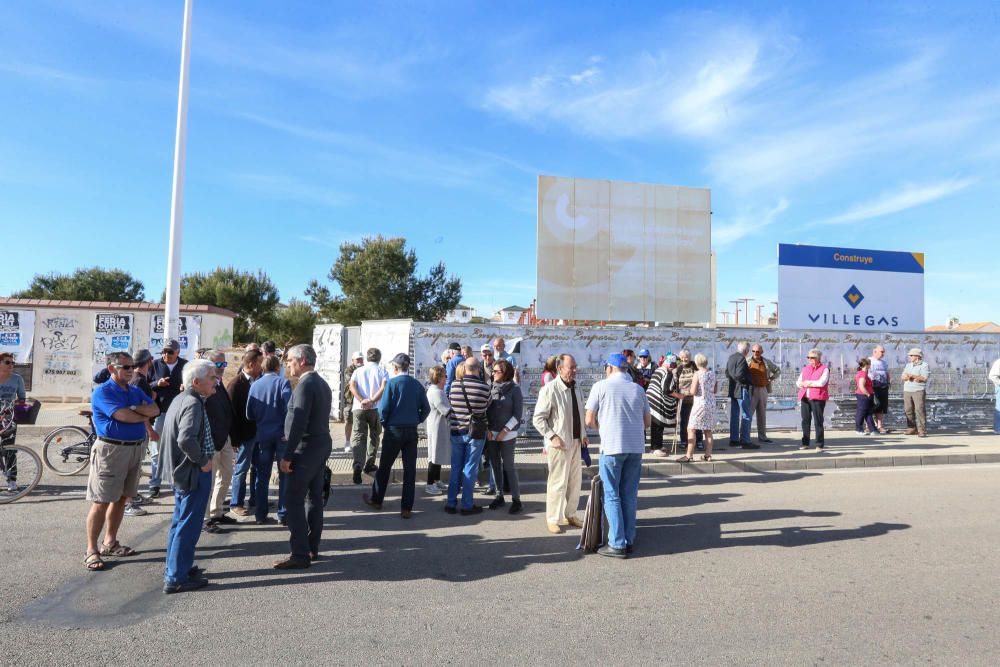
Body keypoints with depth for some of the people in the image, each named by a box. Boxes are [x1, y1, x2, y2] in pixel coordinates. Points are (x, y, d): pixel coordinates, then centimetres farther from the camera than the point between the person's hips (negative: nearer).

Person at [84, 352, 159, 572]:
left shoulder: (136, 391, 13)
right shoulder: (102, 392, -9)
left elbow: (155, 410, -1)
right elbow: (123, 416, -21)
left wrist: (134, 409, -16)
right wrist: (144, 415, -4)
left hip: (136, 448, 7)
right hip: (111, 449, -7)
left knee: (122, 498, 13)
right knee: (101, 501, -2)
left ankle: (110, 543, 26)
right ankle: (91, 551, 6)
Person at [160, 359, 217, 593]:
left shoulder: (180, 399, 9)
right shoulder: (193, 403, -21)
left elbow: (167, 437, 18)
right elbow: (186, 440, -35)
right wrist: (202, 461, -20)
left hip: (182, 471, 10)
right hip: (194, 474, -10)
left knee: (180, 521, 21)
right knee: (188, 525, 0)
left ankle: (174, 568, 35)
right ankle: (176, 578, 10)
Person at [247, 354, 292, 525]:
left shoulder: (255, 385, 2)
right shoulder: (283, 383, -9)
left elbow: (249, 414, 3)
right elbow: (289, 408, -20)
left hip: (263, 435, 3)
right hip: (281, 434, -3)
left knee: (262, 477, 13)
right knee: (284, 476, 7)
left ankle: (260, 515, 16)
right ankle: (283, 515, 9)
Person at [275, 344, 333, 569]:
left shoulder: (305, 385, -17)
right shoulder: (322, 383, 12)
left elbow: (299, 423, -23)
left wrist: (287, 455, -21)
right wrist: (291, 438, 18)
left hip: (306, 449, -10)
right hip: (322, 445, 10)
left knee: (294, 501, -5)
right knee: (314, 497, 15)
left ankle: (300, 555, -2)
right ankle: (312, 548, 24)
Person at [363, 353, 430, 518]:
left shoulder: (392, 383, -9)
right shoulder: (417, 384, 2)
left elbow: (384, 407, -12)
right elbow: (426, 408, 3)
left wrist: (384, 424, 3)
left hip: (394, 430, -3)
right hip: (412, 431, 3)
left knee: (384, 466, 13)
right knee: (410, 469, 5)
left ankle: (376, 500, 28)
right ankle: (406, 508, 7)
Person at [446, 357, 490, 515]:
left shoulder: (454, 385, -8)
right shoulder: (484, 387, -14)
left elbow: (450, 403, 6)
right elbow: (486, 406, 0)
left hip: (456, 432, 3)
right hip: (476, 433, -3)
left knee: (455, 468, 13)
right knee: (470, 469, 6)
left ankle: (451, 503, 18)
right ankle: (467, 505, 12)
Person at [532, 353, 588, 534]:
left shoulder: (576, 388, 8)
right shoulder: (549, 389, -15)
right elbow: (538, 419, -14)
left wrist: (584, 435, 8)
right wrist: (552, 437, -19)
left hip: (576, 442, 7)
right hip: (559, 444, -7)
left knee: (575, 481, 15)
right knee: (558, 482, 0)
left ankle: (570, 515, 31)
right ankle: (553, 519, 14)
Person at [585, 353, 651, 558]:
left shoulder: (601, 386, -2)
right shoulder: (638, 389, 9)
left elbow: (590, 421, 0)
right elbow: (647, 422, 14)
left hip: (612, 446, -4)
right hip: (636, 447, 4)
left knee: (612, 496, 4)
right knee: (630, 496, 12)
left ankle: (617, 544, 4)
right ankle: (629, 541, 17)